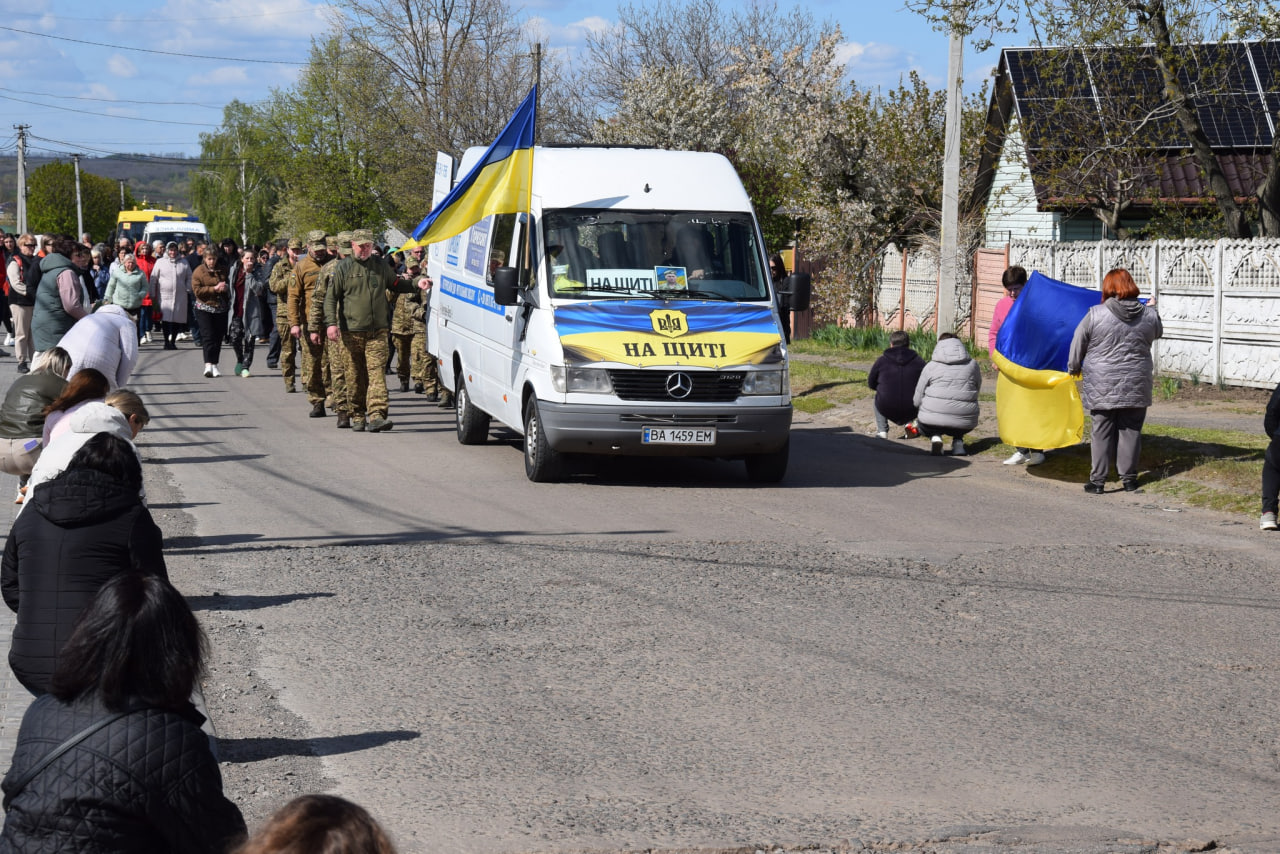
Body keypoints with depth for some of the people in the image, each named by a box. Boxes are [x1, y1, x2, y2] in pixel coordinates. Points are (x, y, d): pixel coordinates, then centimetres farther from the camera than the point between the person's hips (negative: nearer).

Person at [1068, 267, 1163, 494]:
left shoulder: (1095, 315, -8)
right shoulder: (1148, 315, 0)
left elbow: (1078, 344, 1)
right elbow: (1158, 332, 22)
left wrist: (1073, 368, 18)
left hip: (1102, 386, -2)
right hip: (1136, 386, 2)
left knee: (1102, 432, 3)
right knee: (1131, 430, 10)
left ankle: (1098, 480, 4)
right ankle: (1129, 478, 14)